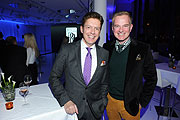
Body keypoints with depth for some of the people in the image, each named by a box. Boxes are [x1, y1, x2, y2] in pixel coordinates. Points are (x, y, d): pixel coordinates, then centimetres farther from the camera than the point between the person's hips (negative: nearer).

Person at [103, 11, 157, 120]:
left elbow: (151, 78, -7)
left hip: (130, 104, -2)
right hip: (109, 99, 3)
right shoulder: (106, 47, -4)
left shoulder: (143, 49, -13)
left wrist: (142, 102, -6)